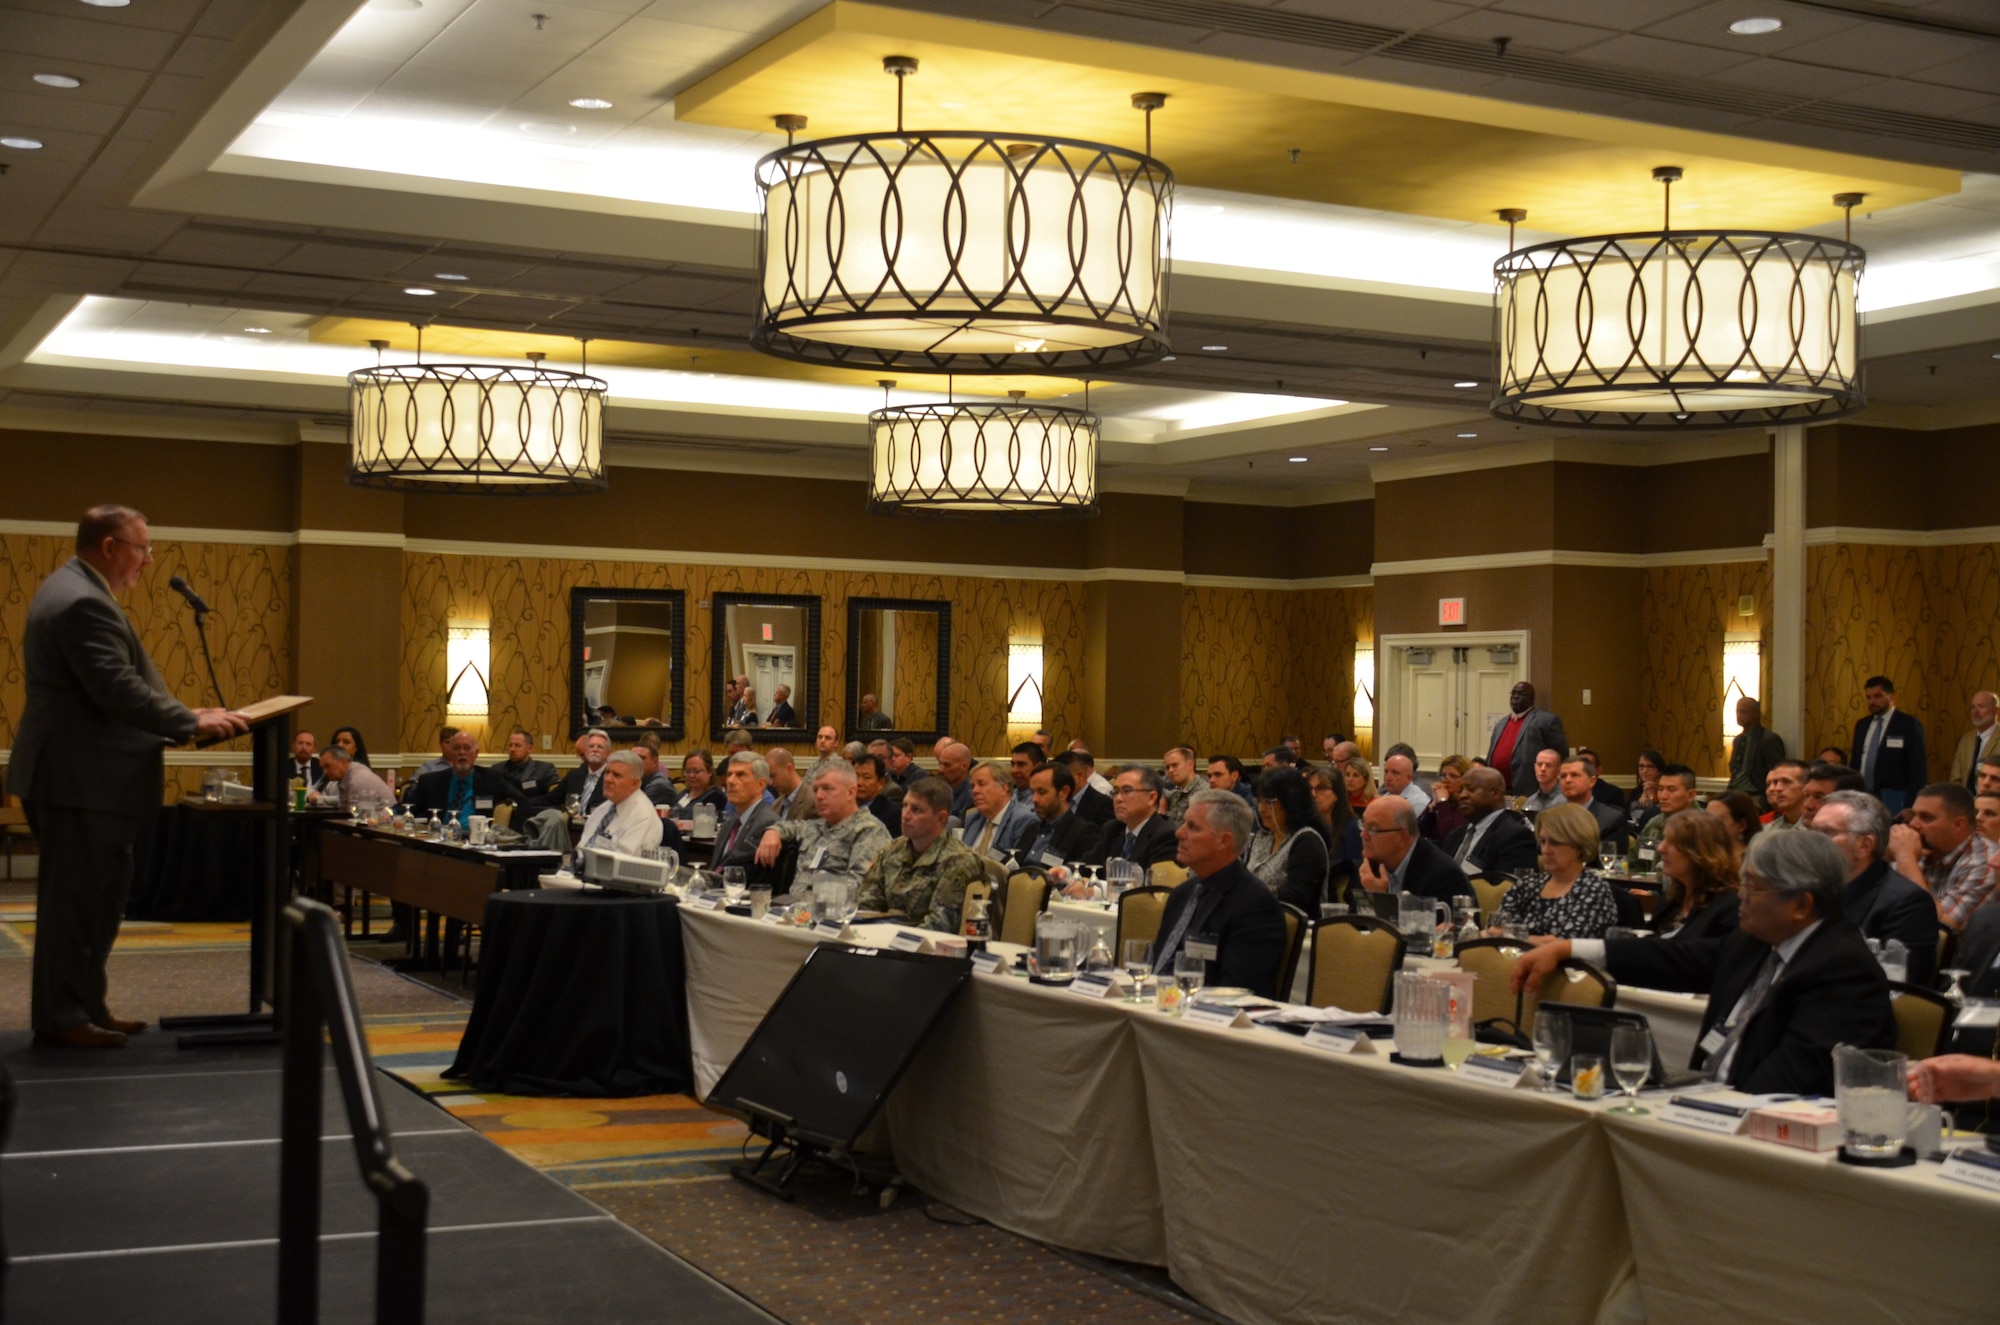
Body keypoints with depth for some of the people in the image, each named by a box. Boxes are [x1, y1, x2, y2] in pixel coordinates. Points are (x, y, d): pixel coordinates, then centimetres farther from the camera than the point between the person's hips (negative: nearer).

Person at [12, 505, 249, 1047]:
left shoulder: (71, 588, 16)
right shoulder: (85, 604, -20)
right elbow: (120, 690, -25)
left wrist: (182, 717, 15)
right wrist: (193, 723, -18)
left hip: (77, 775, 11)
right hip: (81, 778, -11)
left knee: (92, 896, 15)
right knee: (77, 899, -4)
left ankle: (83, 1008, 22)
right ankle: (62, 1018, 2)